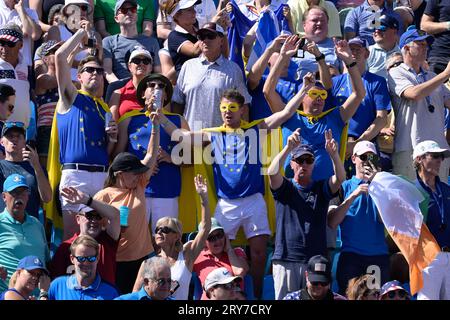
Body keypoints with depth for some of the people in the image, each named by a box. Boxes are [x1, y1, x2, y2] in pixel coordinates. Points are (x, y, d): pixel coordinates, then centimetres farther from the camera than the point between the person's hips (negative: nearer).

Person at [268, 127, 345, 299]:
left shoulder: (321, 188, 13)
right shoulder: (285, 187, 10)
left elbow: (340, 177, -5)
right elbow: (272, 172, -11)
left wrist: (334, 154, -25)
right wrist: (288, 148, -26)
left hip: (315, 259, 1)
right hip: (286, 259, -1)